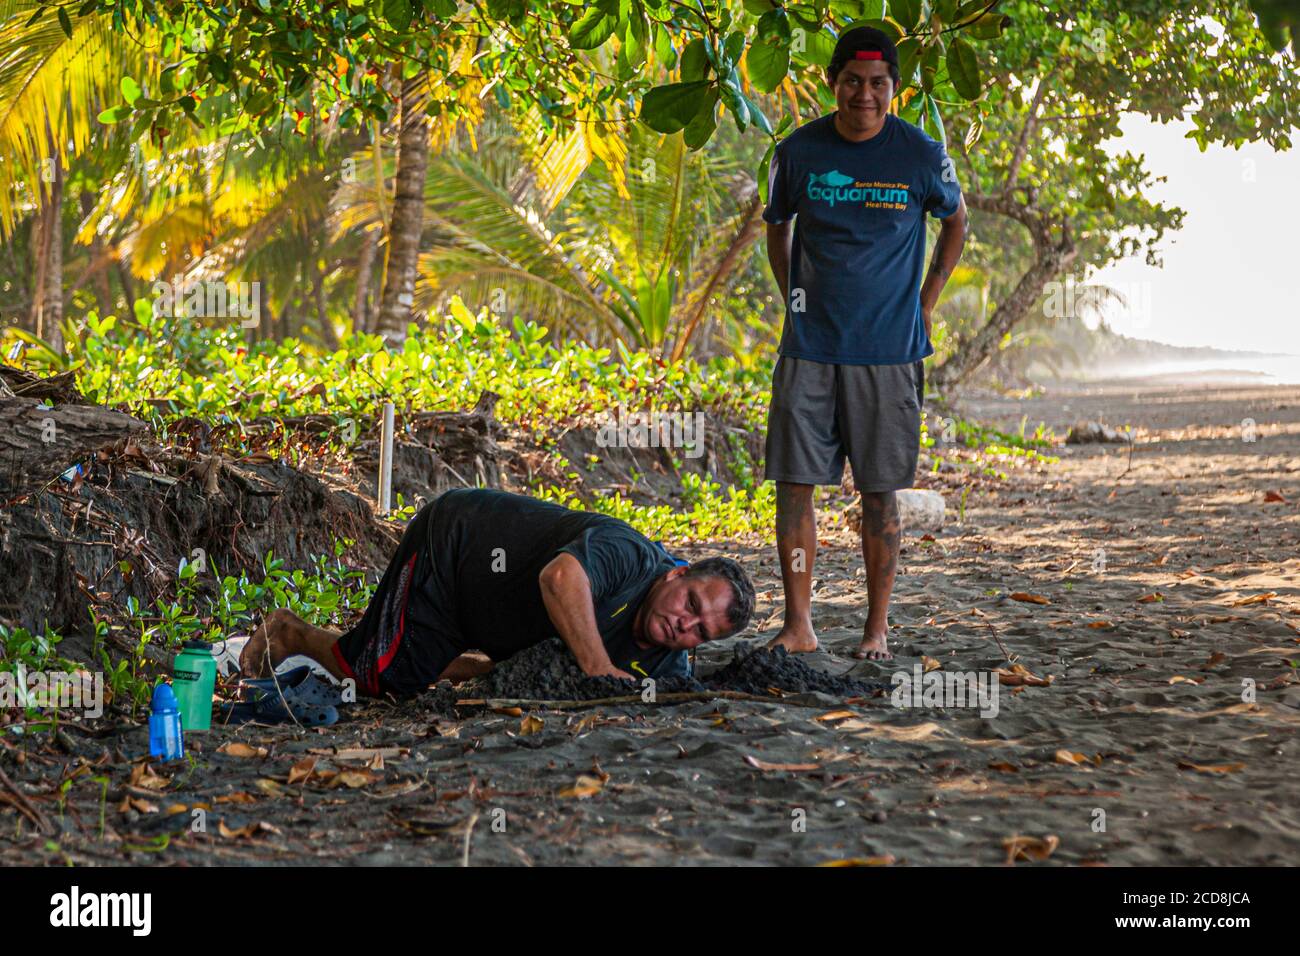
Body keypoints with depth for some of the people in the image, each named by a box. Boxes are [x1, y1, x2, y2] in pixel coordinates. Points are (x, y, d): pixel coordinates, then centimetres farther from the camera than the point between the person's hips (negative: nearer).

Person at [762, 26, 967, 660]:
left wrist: (924, 305, 8)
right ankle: (798, 626, 5)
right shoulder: (798, 152, 0)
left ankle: (877, 629, 14)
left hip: (889, 352, -1)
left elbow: (955, 222, 14)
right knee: (793, 481, -3)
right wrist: (795, 301, 9)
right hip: (809, 348, 1)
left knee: (880, 491, 3)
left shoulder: (921, 156, -4)